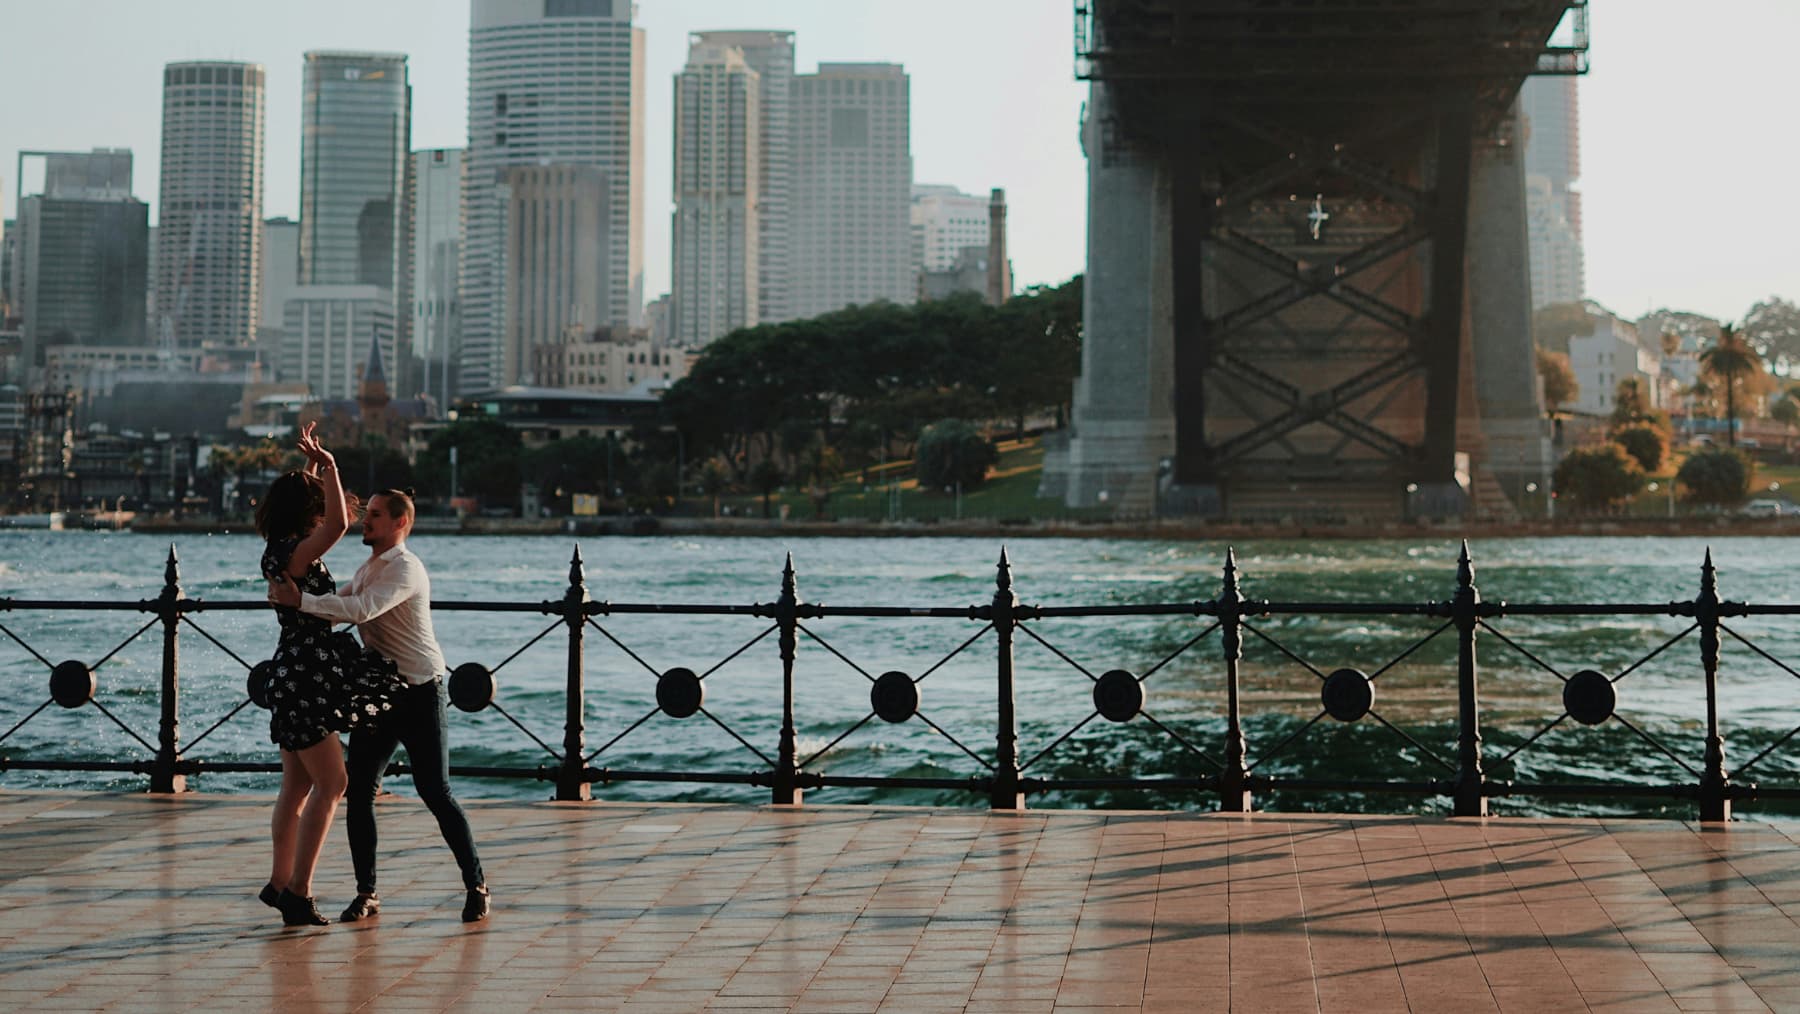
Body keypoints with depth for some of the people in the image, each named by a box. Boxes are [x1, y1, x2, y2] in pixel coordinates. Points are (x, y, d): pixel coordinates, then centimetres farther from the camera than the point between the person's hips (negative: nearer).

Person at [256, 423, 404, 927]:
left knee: (298, 786, 15)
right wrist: (328, 466, -24)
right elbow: (338, 524, -33)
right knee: (330, 784, -6)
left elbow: (315, 509, 32)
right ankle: (298, 892, -5)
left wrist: (311, 467, 26)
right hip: (304, 675, -10)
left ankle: (280, 884, 23)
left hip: (300, 673, 10)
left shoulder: (283, 549, 11)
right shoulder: (292, 555, -17)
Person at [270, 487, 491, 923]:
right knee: (359, 792, 2)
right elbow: (336, 606, 13)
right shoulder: (366, 569, 14)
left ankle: (476, 886, 6)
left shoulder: (405, 569, -16)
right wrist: (291, 594, -3)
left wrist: (300, 600, -31)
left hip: (419, 695, -8)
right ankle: (366, 892, 11)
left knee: (435, 793, -6)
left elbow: (360, 610, -30)